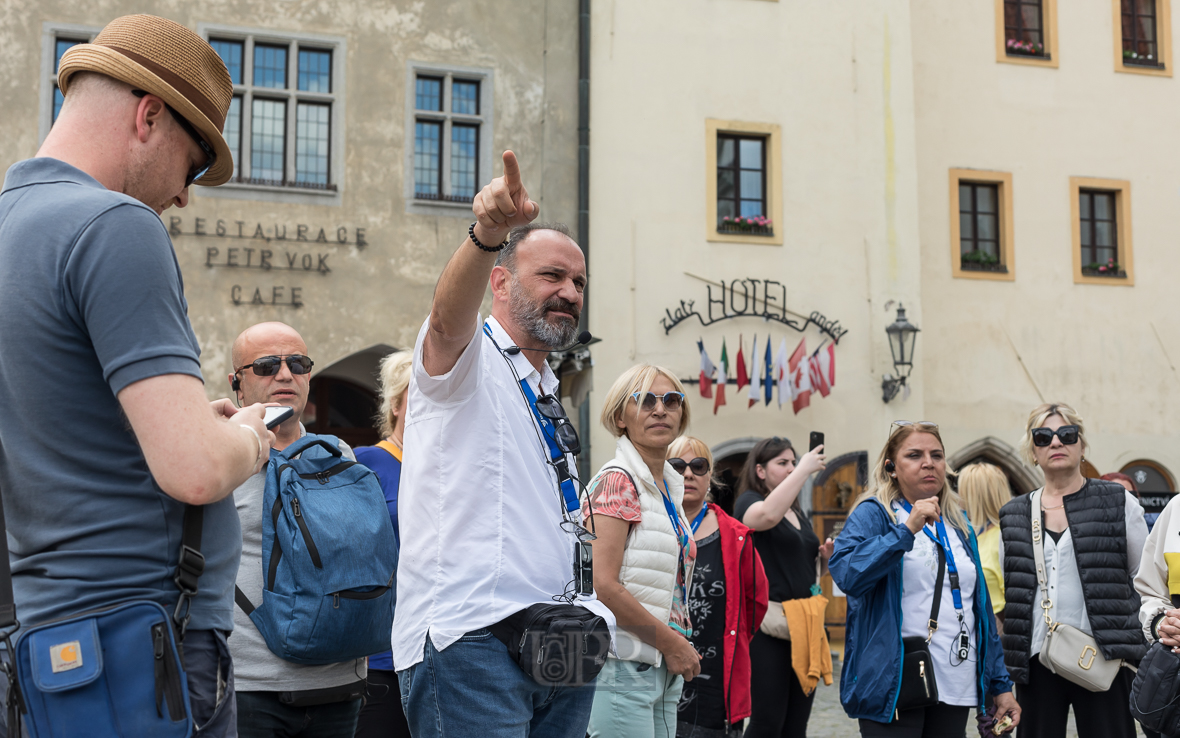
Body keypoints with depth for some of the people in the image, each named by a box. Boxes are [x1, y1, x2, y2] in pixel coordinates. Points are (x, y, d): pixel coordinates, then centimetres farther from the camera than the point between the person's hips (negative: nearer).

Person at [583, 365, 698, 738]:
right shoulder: (617, 481, -11)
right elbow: (604, 586, -19)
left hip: (663, 667, 9)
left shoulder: (669, 487, 16)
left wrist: (680, 645, 9)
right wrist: (670, 641, -12)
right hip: (622, 665, -9)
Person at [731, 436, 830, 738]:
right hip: (769, 625, -7)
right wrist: (804, 469, -22)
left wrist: (825, 555, 8)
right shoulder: (748, 502, -4)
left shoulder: (799, 513, 18)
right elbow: (768, 515, -28)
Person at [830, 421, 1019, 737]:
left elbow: (980, 607, 18)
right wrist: (907, 530, -24)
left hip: (956, 687, 6)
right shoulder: (873, 515, -2)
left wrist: (1000, 684, 15)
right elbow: (846, 574, -20)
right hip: (894, 687, -5)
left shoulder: (958, 525, 16)